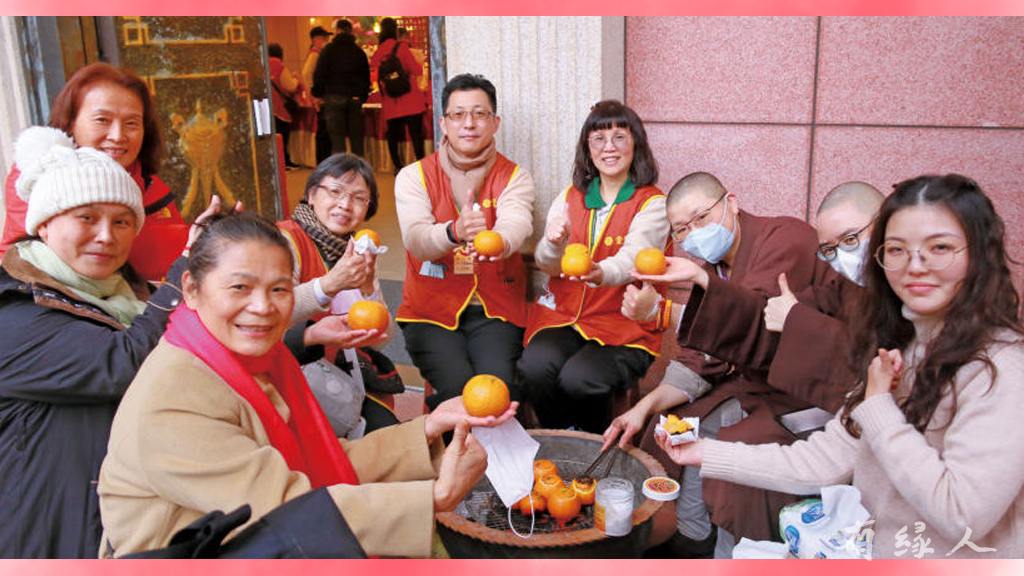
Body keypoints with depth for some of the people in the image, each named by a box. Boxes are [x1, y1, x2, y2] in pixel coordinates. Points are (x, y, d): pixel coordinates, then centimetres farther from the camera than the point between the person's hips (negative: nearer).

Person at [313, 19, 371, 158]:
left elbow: (320, 74, -6)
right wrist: (363, 97, 18)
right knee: (356, 138, 8)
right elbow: (366, 75, 15)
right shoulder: (359, 52, 10)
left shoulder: (328, 50, -2)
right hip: (355, 98, 3)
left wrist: (318, 94, 2)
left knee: (337, 138, -3)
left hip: (334, 97, -3)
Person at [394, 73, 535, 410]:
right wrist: (455, 231, -41)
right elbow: (415, 238, -18)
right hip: (432, 310, 0)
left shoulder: (514, 177, 3)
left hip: (494, 309, 1)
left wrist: (498, 241, -45)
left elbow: (516, 225, -19)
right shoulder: (414, 176, 1)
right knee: (460, 388, -23)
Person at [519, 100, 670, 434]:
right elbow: (548, 265, 1)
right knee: (536, 366, -27)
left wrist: (600, 273, -46)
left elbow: (632, 258, -22)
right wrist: (554, 243, -23)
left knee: (578, 378, -29)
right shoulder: (570, 197, 10)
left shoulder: (652, 203, -3)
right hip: (564, 314, 4)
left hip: (625, 322, -3)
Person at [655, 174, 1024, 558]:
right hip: (875, 553, 6)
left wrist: (878, 408, -19)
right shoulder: (899, 350, 6)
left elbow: (962, 515, -25)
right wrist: (709, 454, -1)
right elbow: (828, 460, 3)